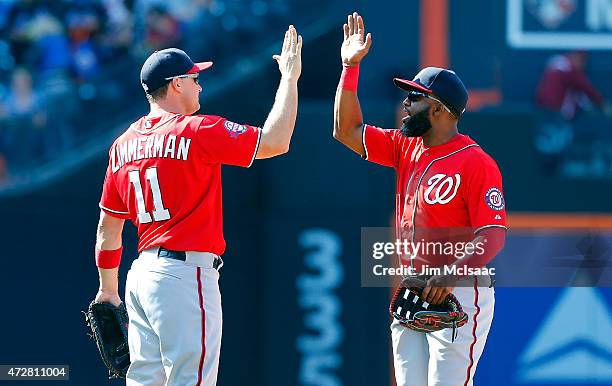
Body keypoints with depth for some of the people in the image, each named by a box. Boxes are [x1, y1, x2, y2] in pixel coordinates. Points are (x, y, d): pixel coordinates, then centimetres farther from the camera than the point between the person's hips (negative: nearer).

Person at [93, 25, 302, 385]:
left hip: (142, 272, 8)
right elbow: (274, 141, -14)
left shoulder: (124, 144, 12)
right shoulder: (196, 131, -10)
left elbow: (108, 228, 18)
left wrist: (108, 289, 27)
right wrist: (290, 78, -3)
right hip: (185, 274, -8)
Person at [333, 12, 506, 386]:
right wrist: (350, 67, 10)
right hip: (412, 295, 8)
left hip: (459, 295, -8)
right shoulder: (407, 148, 11)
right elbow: (348, 131, 17)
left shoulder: (476, 162, -13)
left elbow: (494, 236, -19)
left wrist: (452, 276, -34)